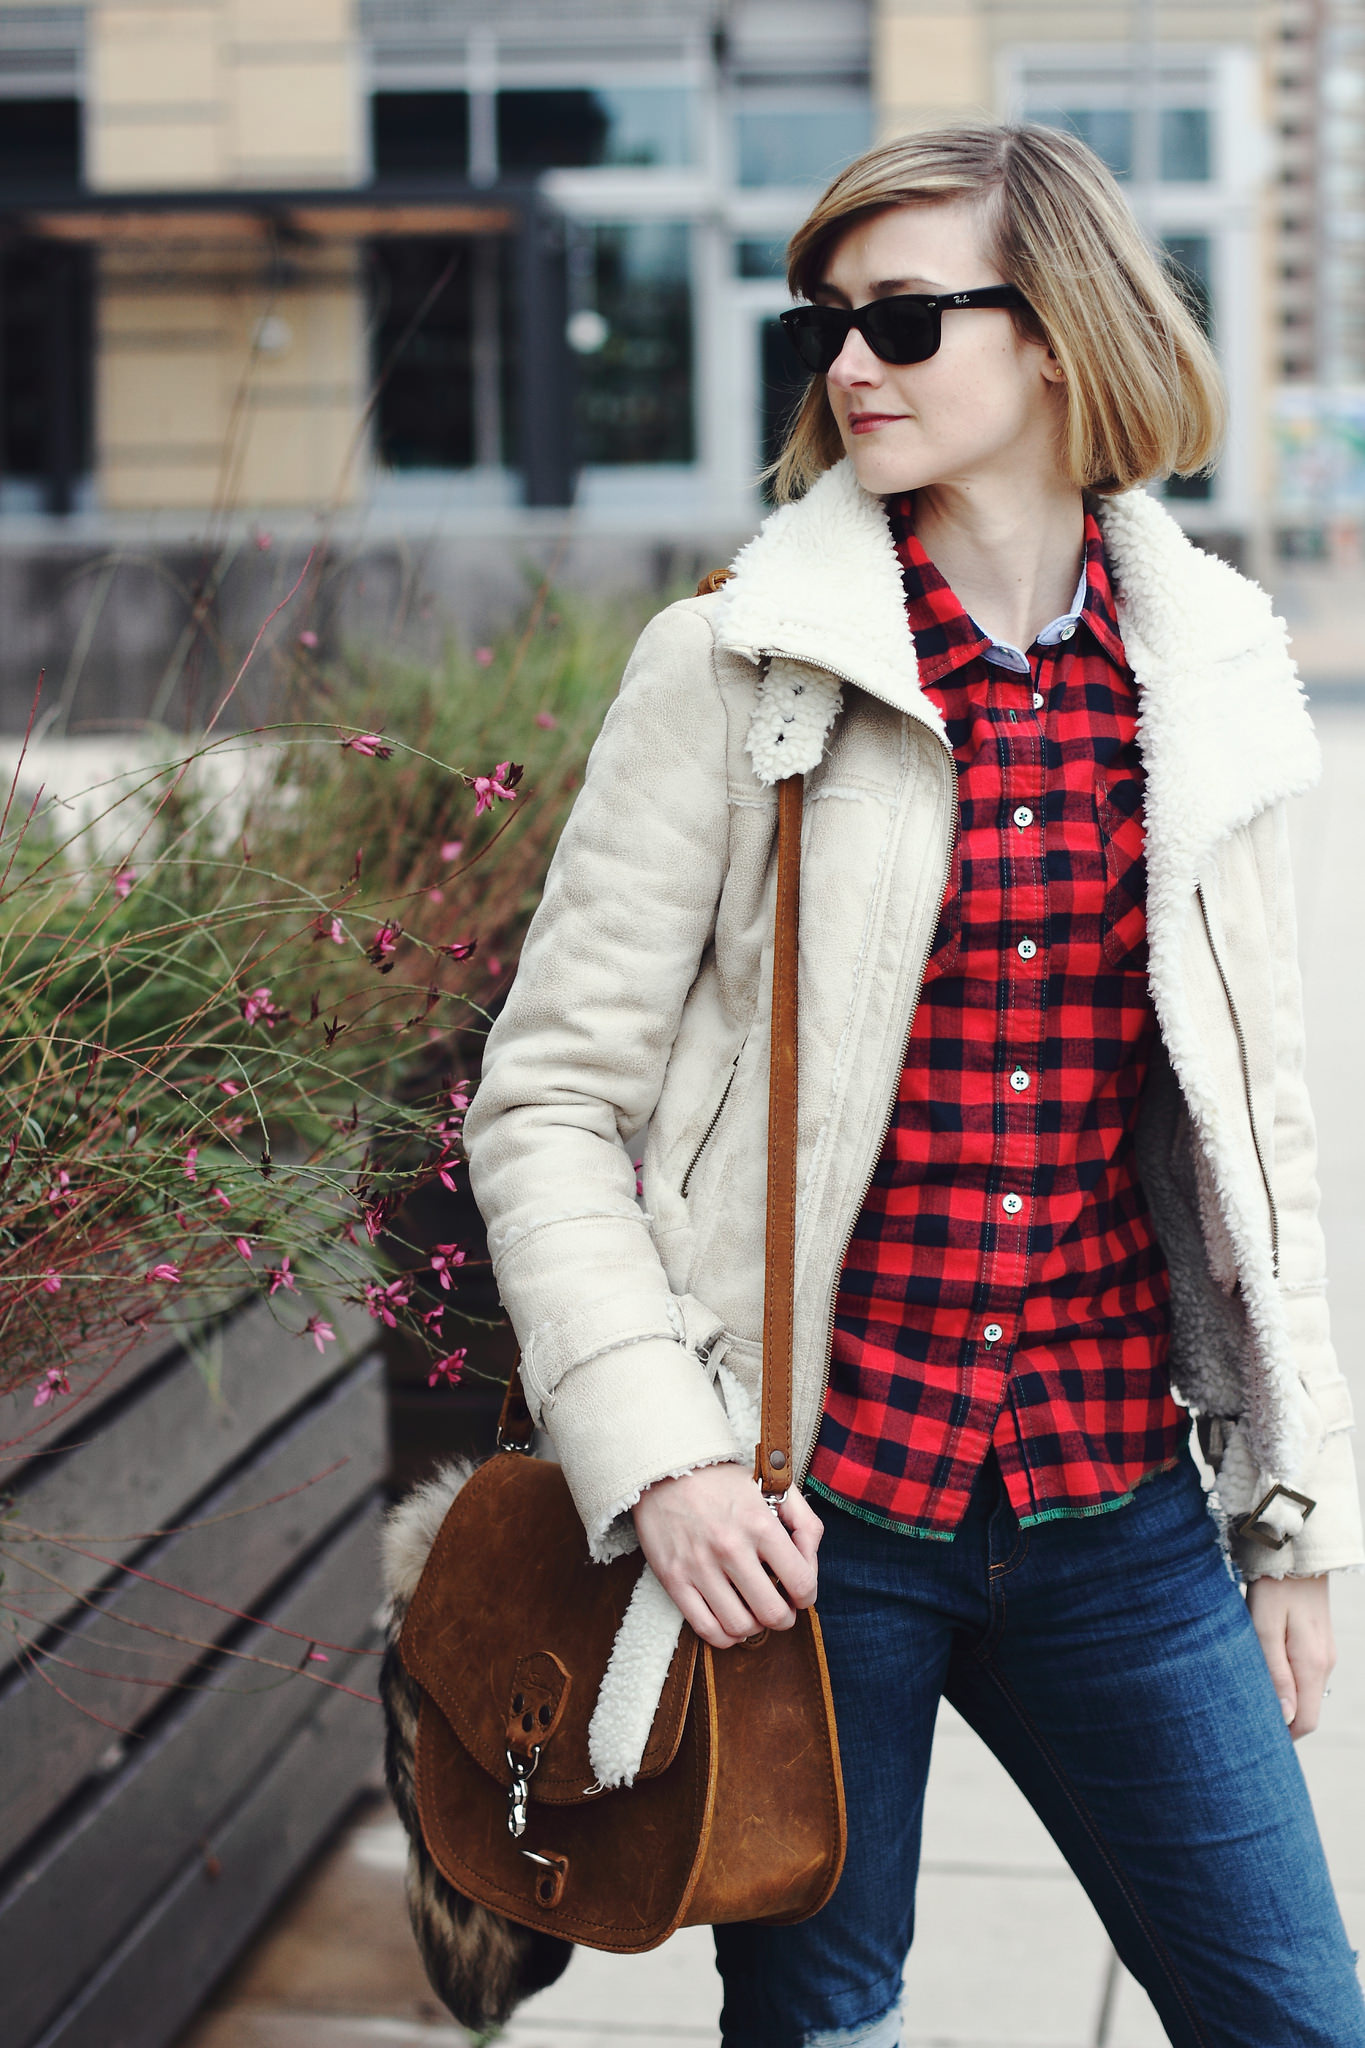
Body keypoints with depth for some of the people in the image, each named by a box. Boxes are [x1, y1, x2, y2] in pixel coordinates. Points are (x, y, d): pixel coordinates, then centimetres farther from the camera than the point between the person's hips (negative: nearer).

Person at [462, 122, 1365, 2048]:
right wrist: (654, 1452, -16)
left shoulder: (1200, 679, 5)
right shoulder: (737, 666, -4)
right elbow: (548, 1100, -5)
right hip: (811, 1512, -2)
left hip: (1120, 1509, 3)